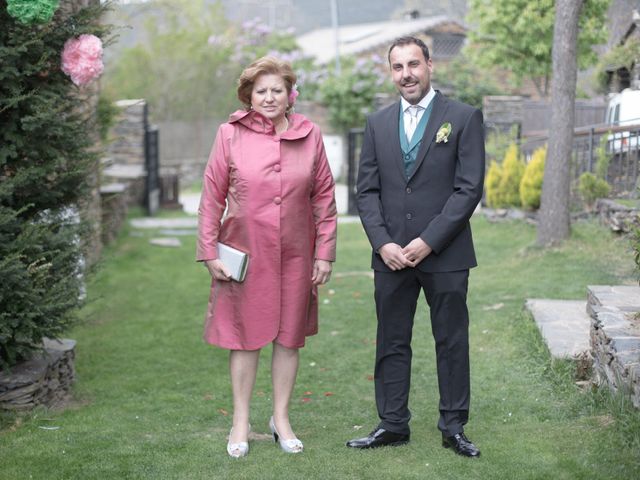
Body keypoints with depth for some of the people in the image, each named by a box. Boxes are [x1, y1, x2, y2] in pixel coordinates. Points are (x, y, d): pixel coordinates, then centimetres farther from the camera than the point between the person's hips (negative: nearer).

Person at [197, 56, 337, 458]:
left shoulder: (310, 135, 2)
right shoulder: (231, 134, -4)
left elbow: (324, 198, 5)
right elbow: (212, 196, -1)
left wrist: (325, 252, 2)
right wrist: (209, 251, -4)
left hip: (295, 255, 2)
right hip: (243, 253, -2)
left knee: (289, 338, 9)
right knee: (245, 337, 5)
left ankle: (281, 420, 24)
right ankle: (241, 423, 18)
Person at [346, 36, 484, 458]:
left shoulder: (464, 118, -1)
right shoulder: (378, 124, 10)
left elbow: (469, 188, -8)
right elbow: (367, 191, 8)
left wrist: (428, 242, -14)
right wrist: (383, 243, -7)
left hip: (445, 254, -3)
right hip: (391, 255, 3)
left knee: (452, 343, 5)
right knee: (392, 343, 9)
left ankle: (453, 427, 15)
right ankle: (393, 425, 19)